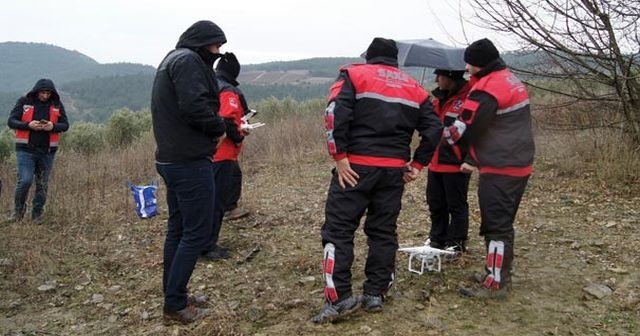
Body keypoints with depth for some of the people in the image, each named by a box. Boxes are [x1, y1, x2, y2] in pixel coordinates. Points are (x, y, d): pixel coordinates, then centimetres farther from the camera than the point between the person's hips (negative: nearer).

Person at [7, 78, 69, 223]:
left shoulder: (57, 105, 4)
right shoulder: (24, 102, 0)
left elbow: (65, 125, 3)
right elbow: (11, 121, -2)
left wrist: (53, 126, -18)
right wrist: (28, 125, -19)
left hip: (47, 151, 2)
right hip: (26, 150, -2)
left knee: (42, 185, 7)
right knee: (25, 180, -12)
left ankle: (37, 215, 20)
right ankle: (18, 210, 13)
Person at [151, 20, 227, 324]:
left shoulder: (170, 60, 20)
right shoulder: (189, 61, -12)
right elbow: (194, 106, -24)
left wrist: (212, 128, 7)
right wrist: (220, 128, -7)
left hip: (170, 159, 10)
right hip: (191, 162, -10)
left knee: (178, 228, 15)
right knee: (197, 231, -4)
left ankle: (173, 294, 24)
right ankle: (175, 305, 2)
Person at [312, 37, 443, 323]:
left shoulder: (354, 74, 3)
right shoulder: (414, 88, 16)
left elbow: (335, 114, -14)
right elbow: (434, 129, 9)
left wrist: (339, 157, -12)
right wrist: (418, 163, 11)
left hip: (357, 166, -4)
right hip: (395, 170, 4)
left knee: (338, 229, 1)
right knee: (383, 231, 13)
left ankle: (339, 297, -3)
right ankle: (375, 294, 18)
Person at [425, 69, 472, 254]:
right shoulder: (439, 98, 13)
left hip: (456, 164, -8)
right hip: (435, 162, 8)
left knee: (456, 205, 5)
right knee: (435, 204, 16)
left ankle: (456, 242, 17)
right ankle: (437, 238, 29)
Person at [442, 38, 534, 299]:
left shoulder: (488, 87, -17)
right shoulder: (511, 81, 15)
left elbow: (464, 128, -17)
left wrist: (443, 134, 3)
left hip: (499, 170, -10)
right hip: (519, 165, 10)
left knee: (495, 225, -4)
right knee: (503, 223, 18)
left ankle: (495, 284, 2)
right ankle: (501, 274, 28)